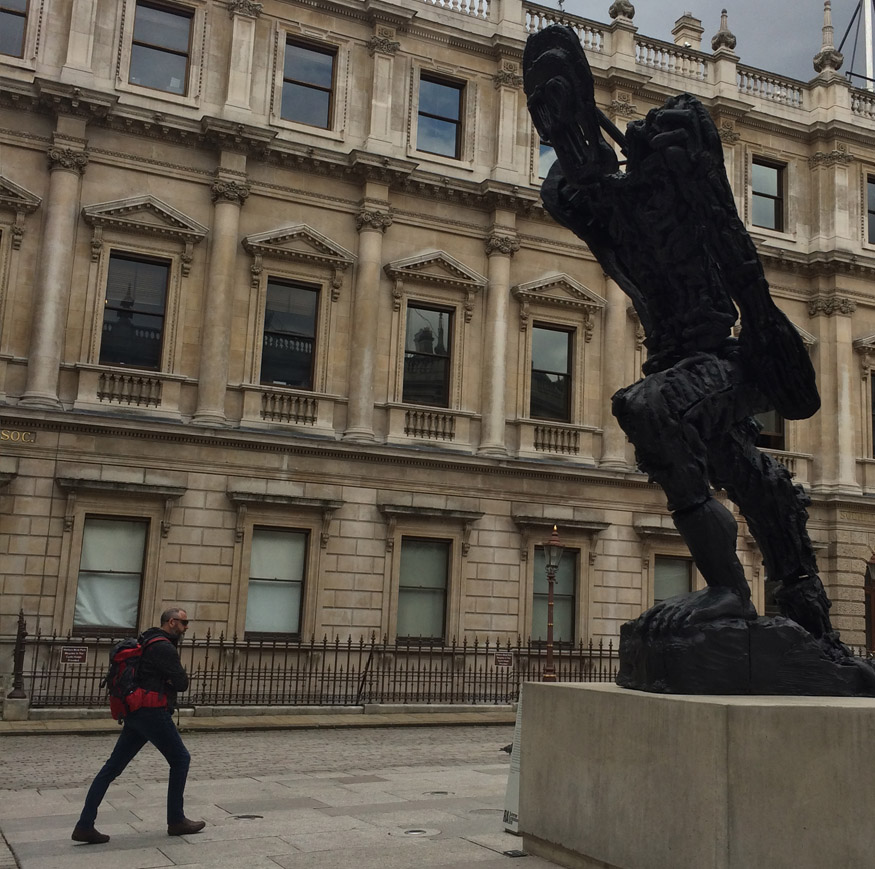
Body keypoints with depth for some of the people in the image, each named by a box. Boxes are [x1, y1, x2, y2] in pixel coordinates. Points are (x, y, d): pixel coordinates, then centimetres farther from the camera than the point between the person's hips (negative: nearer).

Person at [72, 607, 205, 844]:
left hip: (135, 714, 9)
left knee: (113, 767, 6)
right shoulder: (165, 648, -14)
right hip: (153, 714, -9)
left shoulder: (147, 643, 17)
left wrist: (171, 679, 5)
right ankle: (176, 821, 12)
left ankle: (85, 826, 4)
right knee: (180, 759, 5)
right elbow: (182, 684, -15)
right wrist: (179, 677, 6)